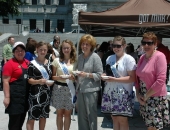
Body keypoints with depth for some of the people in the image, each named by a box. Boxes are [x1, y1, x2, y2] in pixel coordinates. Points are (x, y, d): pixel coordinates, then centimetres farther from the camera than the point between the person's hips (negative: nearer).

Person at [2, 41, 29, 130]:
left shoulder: (27, 62, 10)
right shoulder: (10, 64, -10)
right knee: (14, 120, -3)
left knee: (21, 119, 17)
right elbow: (5, 81, -13)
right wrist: (7, 97, -17)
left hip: (25, 95, 7)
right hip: (15, 95, -7)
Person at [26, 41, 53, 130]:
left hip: (46, 93, 5)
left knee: (43, 116, 15)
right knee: (32, 117, -3)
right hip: (35, 93, -5)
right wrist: (38, 81, -28)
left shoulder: (49, 63, 9)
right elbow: (29, 80, -10)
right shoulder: (32, 63, -7)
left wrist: (51, 82, -4)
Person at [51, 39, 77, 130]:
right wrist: (58, 77, -18)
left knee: (67, 114, 9)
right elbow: (52, 76, 2)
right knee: (59, 113, 8)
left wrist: (73, 78, -12)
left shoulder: (75, 61, 3)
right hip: (58, 89, -1)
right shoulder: (57, 60, 0)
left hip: (70, 89, 1)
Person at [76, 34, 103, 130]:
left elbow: (99, 74, -10)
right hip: (80, 89, 6)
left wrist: (87, 74, -19)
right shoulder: (80, 57, 10)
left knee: (91, 115, 3)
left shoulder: (95, 57, -7)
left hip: (91, 90, -6)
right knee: (81, 116, 13)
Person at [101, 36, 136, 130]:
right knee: (114, 119, 10)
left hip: (123, 94, -6)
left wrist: (115, 79, -21)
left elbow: (132, 78, -13)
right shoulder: (110, 58, 13)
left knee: (122, 120, -2)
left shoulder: (129, 59, -7)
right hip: (110, 92, 6)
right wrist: (103, 76, -2)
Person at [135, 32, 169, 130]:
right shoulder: (142, 57, 7)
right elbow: (137, 78, 14)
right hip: (143, 98, 6)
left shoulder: (159, 56, -14)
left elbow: (161, 80, -20)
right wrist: (138, 94, 1)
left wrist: (146, 95, -14)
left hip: (156, 97, -6)